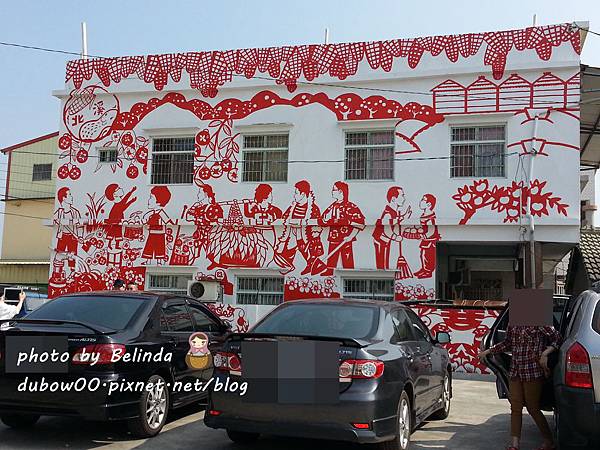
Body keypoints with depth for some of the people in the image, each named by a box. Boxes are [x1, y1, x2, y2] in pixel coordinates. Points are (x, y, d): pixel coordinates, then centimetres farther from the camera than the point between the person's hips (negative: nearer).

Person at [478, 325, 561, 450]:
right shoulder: (512, 324, 9)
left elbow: (557, 338, -6)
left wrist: (545, 354, -19)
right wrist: (488, 351, 26)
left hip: (532, 372, -6)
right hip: (515, 372, 6)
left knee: (533, 408, 2)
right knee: (515, 408, 4)